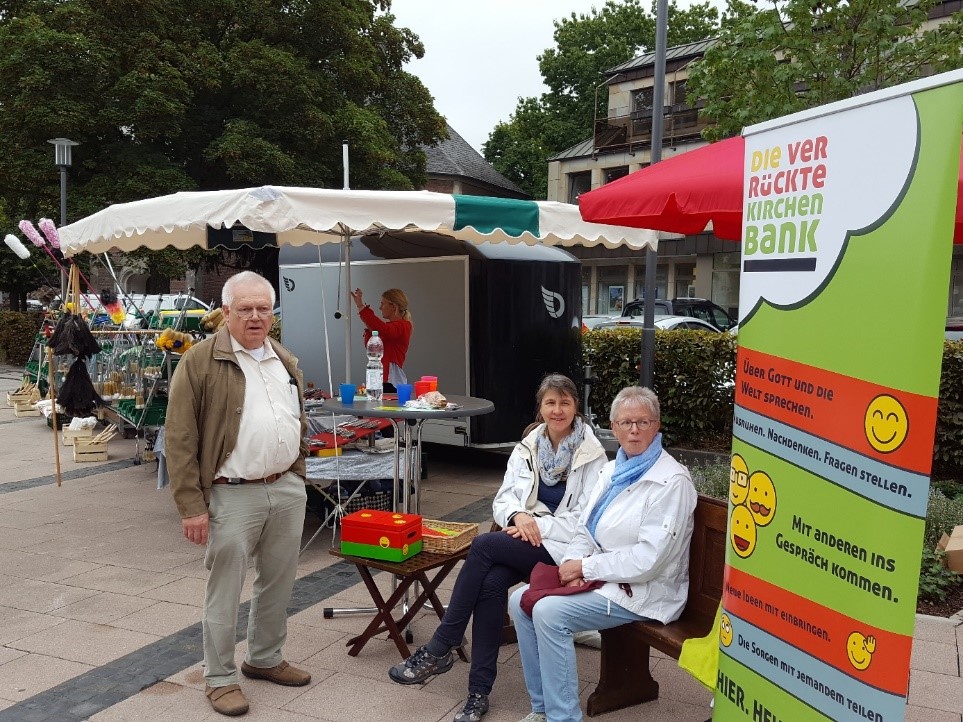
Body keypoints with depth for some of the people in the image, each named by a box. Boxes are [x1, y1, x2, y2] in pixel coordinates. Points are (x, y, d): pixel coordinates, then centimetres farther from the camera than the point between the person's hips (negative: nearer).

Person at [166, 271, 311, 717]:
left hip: (287, 490, 6)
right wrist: (191, 505, -14)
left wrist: (296, 477, 16)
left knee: (278, 583, 16)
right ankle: (220, 678, 21)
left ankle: (265, 659, 35)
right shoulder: (200, 360, -8)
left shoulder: (286, 361, 11)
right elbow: (180, 438, -11)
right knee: (225, 590, 5)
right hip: (233, 495, -6)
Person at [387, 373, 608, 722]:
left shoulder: (591, 454, -5)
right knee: (491, 581, -29)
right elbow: (503, 499, 8)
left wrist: (538, 526, -18)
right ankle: (479, 692, -20)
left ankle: (439, 650, -16)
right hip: (526, 538, 4)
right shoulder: (527, 447, 9)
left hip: (563, 546, -4)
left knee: (483, 545, -27)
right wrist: (518, 516, -15)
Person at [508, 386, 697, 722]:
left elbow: (648, 558, -22)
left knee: (549, 613, -24)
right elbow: (586, 529, 14)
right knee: (520, 602, -5)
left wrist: (585, 567, -16)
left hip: (642, 591, -8)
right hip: (599, 576, 9)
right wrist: (573, 562, -8)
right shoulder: (613, 469, 11)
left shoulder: (672, 481, -16)